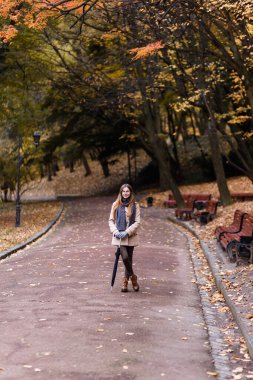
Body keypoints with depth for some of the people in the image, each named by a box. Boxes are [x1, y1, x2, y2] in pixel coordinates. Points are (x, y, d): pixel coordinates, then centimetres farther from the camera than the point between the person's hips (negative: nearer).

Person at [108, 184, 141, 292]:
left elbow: (137, 222, -2)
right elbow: (111, 220, 7)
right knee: (125, 258, -16)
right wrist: (115, 231, -9)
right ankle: (133, 277, 6)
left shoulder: (135, 205, 2)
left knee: (129, 259, 5)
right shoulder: (116, 205, 5)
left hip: (131, 237, 1)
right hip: (119, 236, 0)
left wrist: (127, 232, -12)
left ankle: (125, 282, 20)